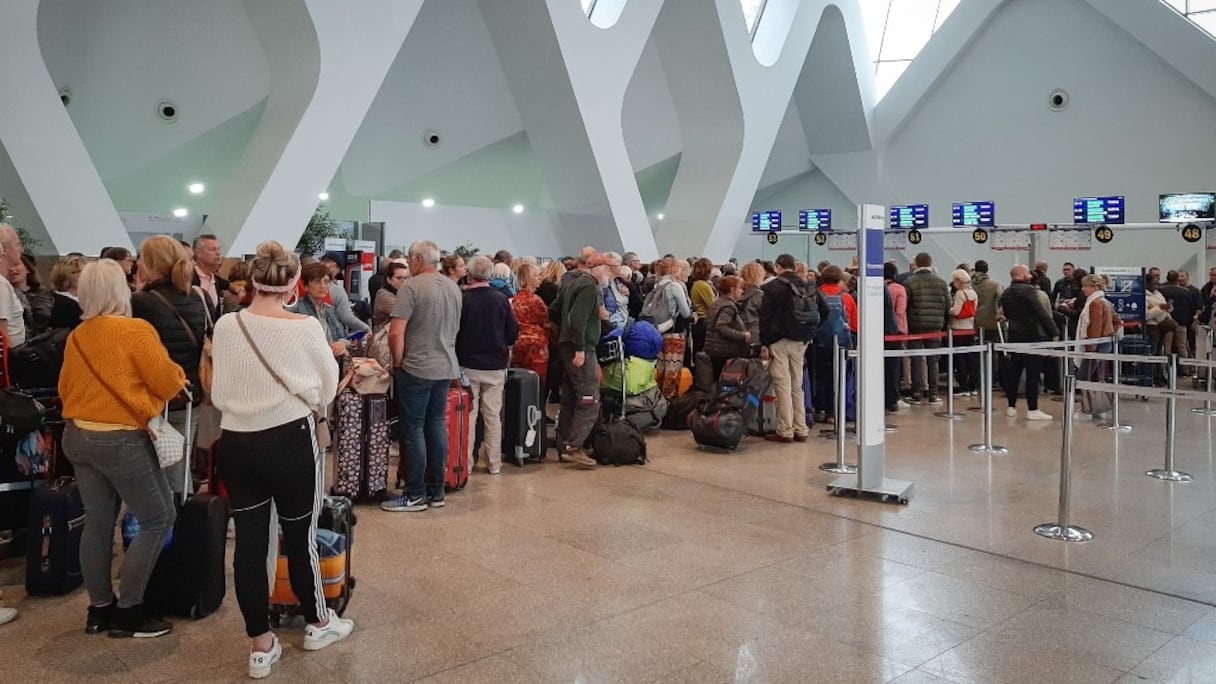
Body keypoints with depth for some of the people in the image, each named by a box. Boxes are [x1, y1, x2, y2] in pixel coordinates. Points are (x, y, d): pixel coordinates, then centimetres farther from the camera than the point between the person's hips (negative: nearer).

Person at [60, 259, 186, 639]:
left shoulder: (76, 337, 6)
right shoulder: (136, 331, -15)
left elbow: (65, 389, 16)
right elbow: (168, 383, -12)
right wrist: (178, 376, 9)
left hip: (78, 437, 8)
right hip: (121, 441, -7)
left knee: (98, 523, 15)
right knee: (159, 519, 4)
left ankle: (99, 609, 23)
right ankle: (127, 612, 6)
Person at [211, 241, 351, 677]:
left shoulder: (225, 327, -5)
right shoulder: (306, 328, -13)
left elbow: (218, 394, 3)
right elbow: (328, 387, 1)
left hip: (236, 443, 3)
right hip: (291, 442, -3)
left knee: (249, 542, 9)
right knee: (300, 536, 12)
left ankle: (260, 646, 19)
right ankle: (317, 623, 32)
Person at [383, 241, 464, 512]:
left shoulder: (411, 286, -14)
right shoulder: (453, 287, 9)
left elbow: (396, 332, -18)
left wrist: (398, 361, -4)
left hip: (417, 368, -7)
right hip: (447, 367, 7)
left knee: (413, 429, 1)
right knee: (437, 425, 12)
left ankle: (415, 495, 6)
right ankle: (436, 492, 17)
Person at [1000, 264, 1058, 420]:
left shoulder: (1005, 294, 9)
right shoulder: (1029, 290, -13)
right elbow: (1042, 313, -16)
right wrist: (1054, 331, -12)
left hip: (1014, 336, 7)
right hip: (1032, 335, -7)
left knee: (1014, 371, 11)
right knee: (1032, 373, -3)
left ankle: (1011, 407, 15)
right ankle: (1032, 409, -2)